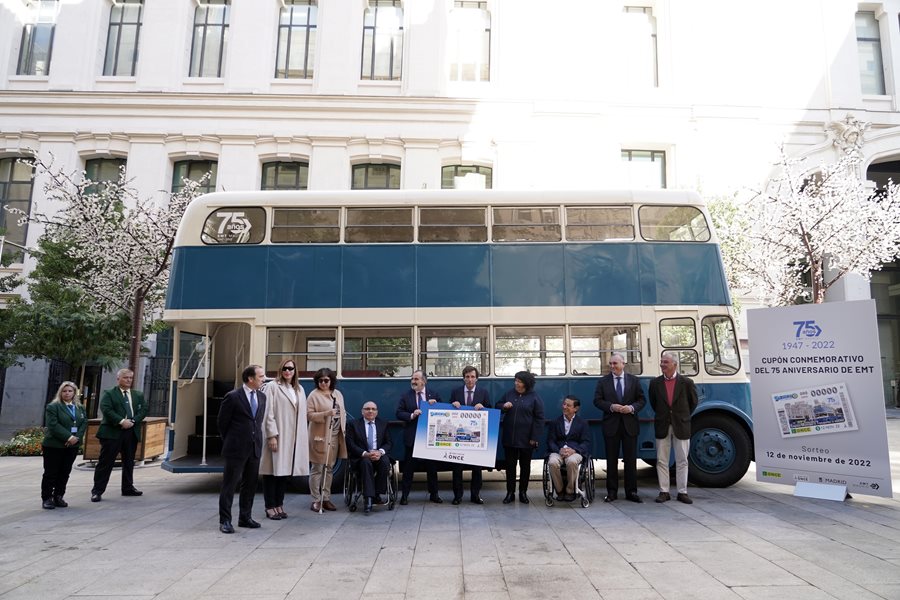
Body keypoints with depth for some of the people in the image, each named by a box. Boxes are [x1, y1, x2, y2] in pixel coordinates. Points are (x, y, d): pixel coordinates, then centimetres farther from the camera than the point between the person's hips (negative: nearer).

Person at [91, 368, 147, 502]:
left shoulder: (138, 395, 15)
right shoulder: (108, 393, 1)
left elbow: (143, 410, 6)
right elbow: (106, 409, -13)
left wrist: (133, 421, -11)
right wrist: (121, 421, -21)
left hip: (132, 432, 5)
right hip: (112, 432, -5)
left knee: (129, 461, 13)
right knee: (106, 462, -2)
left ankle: (128, 488, 24)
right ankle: (97, 491, 5)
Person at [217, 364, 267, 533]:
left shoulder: (262, 397, 8)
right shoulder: (233, 397, -11)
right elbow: (222, 422, -2)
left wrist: (256, 440, 13)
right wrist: (230, 442, 5)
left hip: (255, 448, 6)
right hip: (236, 449, -6)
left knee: (251, 484, 12)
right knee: (229, 485, 2)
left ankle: (245, 517, 25)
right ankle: (225, 521, 11)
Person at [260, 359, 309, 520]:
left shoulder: (299, 390, 14)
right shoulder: (272, 386, -4)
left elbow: (302, 415, 12)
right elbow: (268, 413, -9)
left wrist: (304, 438, 7)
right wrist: (272, 435, -15)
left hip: (292, 438, 5)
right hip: (276, 436, -5)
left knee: (284, 471, 10)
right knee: (272, 472, 1)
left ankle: (279, 505, 18)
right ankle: (270, 507, 10)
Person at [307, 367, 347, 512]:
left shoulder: (338, 394, 11)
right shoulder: (314, 395, -7)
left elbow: (343, 413, 16)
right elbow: (309, 414, -13)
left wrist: (343, 429, 9)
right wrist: (325, 414, -23)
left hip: (335, 436, 6)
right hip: (320, 436, -6)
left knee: (329, 468, 11)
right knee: (317, 469, 1)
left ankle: (326, 498, 20)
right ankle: (316, 500, 9)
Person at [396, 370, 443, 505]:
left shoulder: (434, 395, 4)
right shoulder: (405, 396, 1)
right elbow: (399, 413, -3)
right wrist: (411, 416, -18)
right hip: (412, 437, -1)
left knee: (432, 466, 10)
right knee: (409, 466, 5)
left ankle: (434, 494, 22)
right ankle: (404, 495, 13)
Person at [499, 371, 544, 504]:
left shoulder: (535, 398, -5)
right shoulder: (510, 394, 6)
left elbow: (539, 418, -5)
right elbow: (498, 406, 17)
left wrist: (534, 437, -10)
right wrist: (504, 406, -8)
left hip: (526, 439, -3)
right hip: (509, 437, 3)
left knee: (525, 465, 9)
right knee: (510, 465, 7)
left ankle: (523, 492, 22)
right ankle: (510, 492, 17)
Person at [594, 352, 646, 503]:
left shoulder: (634, 380, 6)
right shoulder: (603, 381, 4)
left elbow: (641, 400, 5)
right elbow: (597, 400, 0)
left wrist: (632, 408, -14)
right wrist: (611, 407, -15)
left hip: (630, 424, 1)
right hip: (611, 425, 0)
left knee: (631, 459, 5)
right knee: (611, 460, 5)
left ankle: (631, 492, 14)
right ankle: (612, 492, 14)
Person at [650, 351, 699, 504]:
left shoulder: (686, 383, -4)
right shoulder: (655, 383, 1)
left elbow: (693, 402, 10)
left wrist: (684, 416, 12)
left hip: (681, 427, -1)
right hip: (662, 427, 1)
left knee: (682, 461, 5)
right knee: (662, 460, 3)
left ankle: (682, 492, 14)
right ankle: (664, 492, 12)